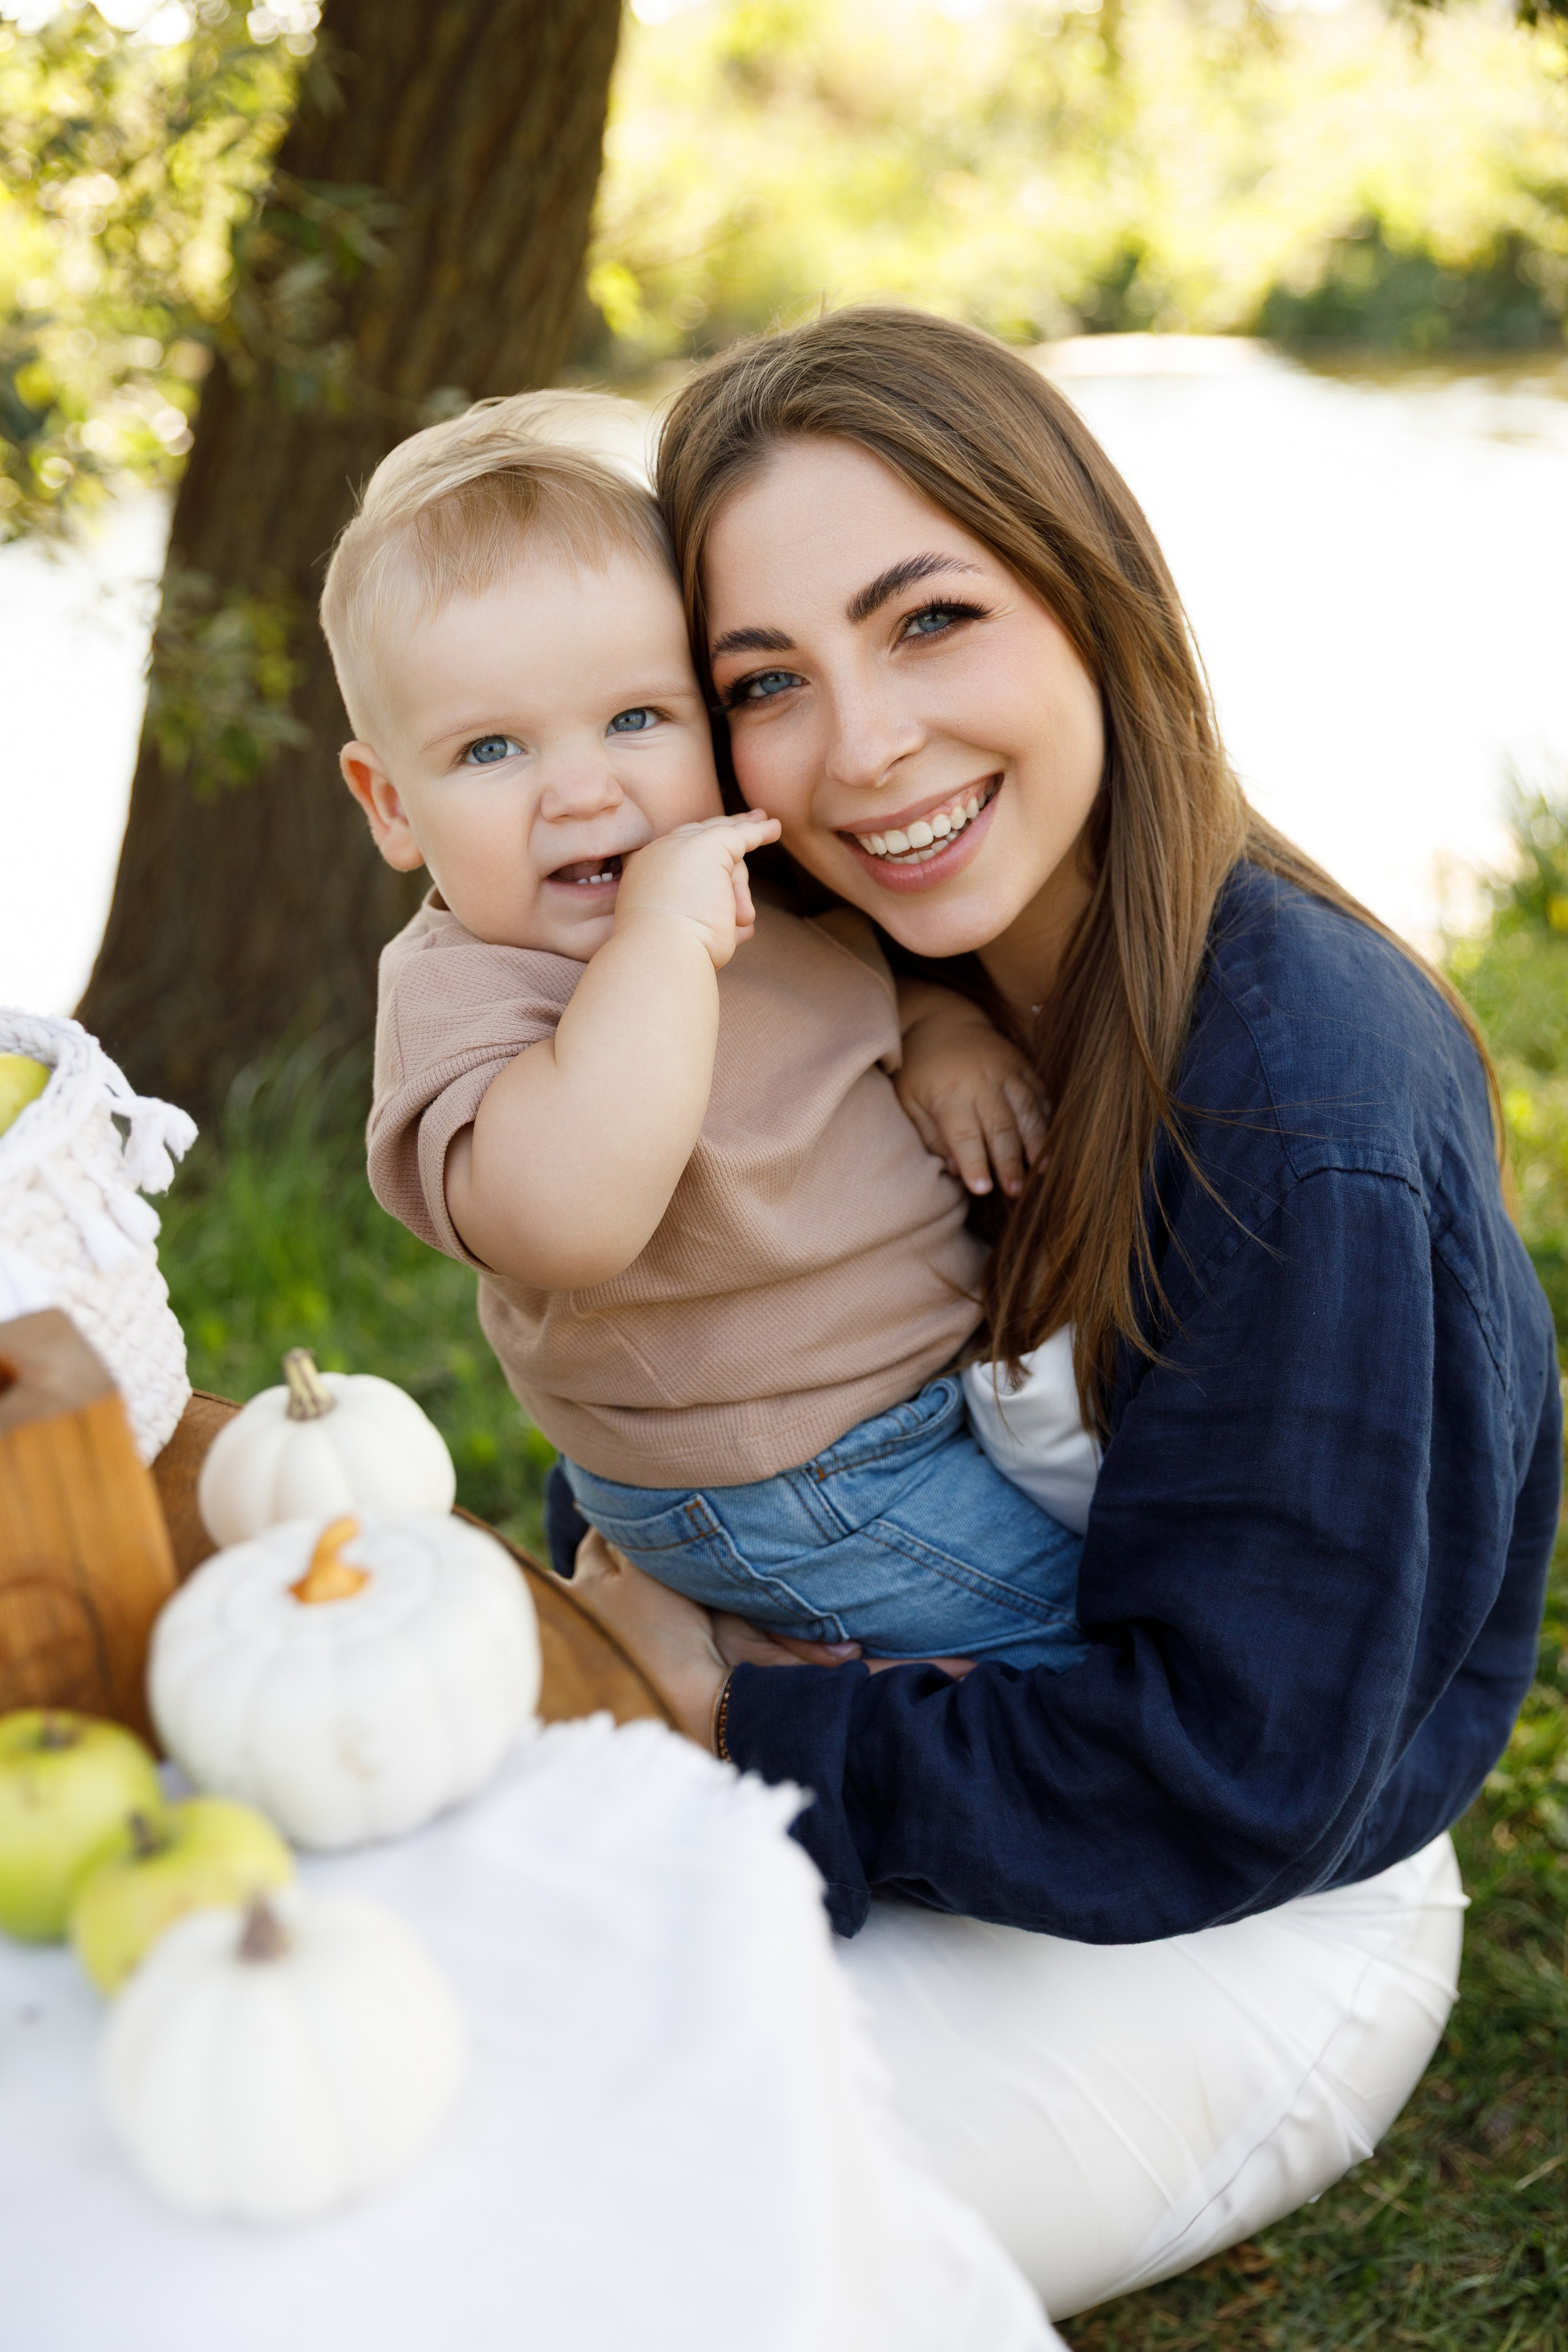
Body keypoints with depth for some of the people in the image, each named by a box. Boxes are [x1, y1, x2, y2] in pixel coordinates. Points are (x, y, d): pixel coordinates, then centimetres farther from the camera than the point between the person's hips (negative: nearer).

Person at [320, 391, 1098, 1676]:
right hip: (795, 1489, -8)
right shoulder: (465, 989, -27)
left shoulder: (772, 875, -4)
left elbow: (875, 971, 19)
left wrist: (944, 1029, -4)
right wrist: (665, 932, -43)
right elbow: (566, 1220, -48)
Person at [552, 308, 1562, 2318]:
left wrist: (738, 1717, -19)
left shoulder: (1309, 1114, -30)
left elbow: (1230, 1783, -25)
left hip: (1237, 1939, -6)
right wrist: (620, 1614, -14)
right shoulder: (891, 982, -6)